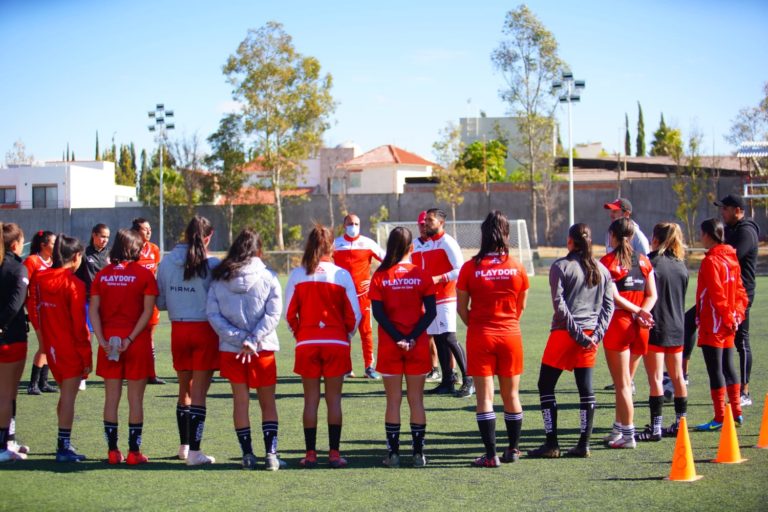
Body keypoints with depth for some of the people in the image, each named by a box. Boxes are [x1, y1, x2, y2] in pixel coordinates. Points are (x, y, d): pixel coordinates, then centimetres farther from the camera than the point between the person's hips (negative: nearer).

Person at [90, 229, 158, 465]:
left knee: (111, 397, 9)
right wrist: (130, 339, -12)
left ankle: (113, 451, 11)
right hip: (137, 342, -3)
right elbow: (148, 311, -11)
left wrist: (102, 340, -6)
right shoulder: (144, 274, -3)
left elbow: (94, 310, -1)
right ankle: (134, 452, 5)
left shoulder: (102, 275, 5)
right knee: (135, 398, 4)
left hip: (109, 342, 3)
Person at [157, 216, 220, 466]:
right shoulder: (211, 264, -13)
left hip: (178, 330, 4)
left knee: (184, 390, 19)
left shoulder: (166, 263, 0)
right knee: (199, 394, 1)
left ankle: (184, 445, 31)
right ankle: (194, 452, 0)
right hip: (205, 330, -4)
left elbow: (160, 302, 5)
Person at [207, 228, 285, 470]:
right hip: (263, 349, -1)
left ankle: (247, 454, 12)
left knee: (240, 401, 11)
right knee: (268, 402, 10)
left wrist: (239, 338, -9)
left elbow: (213, 315, -6)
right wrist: (252, 340, -13)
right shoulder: (267, 277, -5)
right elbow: (273, 314, -12)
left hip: (230, 349, 2)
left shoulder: (219, 279, 1)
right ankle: (271, 453, 2)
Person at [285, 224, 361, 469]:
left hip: (306, 343, 1)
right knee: (334, 399, 5)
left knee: (311, 399, 7)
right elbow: (354, 313, -3)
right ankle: (334, 453, 5)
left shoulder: (297, 275, -2)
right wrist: (346, 335, 14)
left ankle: (310, 453, 8)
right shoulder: (342, 274, -4)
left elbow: (289, 313, 0)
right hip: (336, 343, -1)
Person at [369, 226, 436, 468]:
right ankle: (418, 453, 9)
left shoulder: (380, 276, -2)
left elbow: (378, 313, -9)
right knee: (416, 399, 7)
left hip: (389, 347, 0)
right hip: (418, 346, 0)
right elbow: (431, 311, -8)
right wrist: (412, 338, -10)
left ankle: (393, 453, 8)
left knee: (393, 400, 6)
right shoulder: (422, 275, -2)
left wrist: (398, 338, -11)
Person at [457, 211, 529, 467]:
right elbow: (521, 306, 9)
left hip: (480, 337, -2)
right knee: (511, 395, 13)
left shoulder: (470, 267, -8)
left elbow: (462, 308, -2)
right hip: (511, 336, 2)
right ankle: (513, 450, 23)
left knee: (485, 396, 2)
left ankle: (491, 455, 1)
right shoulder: (517, 267, -3)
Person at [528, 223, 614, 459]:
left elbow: (559, 304, -13)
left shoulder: (561, 266, -5)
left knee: (546, 386, 4)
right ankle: (584, 445, 9)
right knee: (586, 388, 9)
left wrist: (577, 333, -11)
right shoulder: (602, 269, 10)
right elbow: (609, 304, 6)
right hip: (591, 335, 5)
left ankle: (551, 444, 1)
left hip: (565, 333, -5)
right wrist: (597, 334, -1)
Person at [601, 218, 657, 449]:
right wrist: (640, 313, -9)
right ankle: (618, 429, 23)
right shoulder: (643, 261, 9)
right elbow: (652, 295, 3)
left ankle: (628, 435, 1)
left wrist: (638, 311, -9)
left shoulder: (608, 261, -5)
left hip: (618, 324, -5)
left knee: (622, 384, 1)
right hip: (639, 327, 5)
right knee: (626, 381, 16)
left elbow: (613, 296, -15)